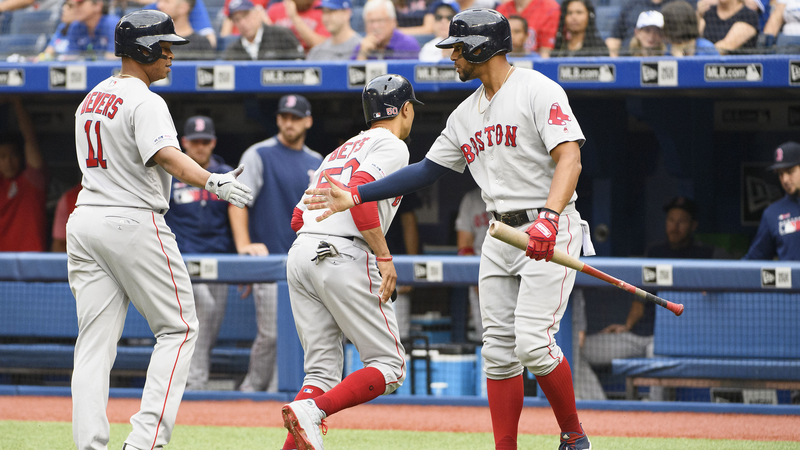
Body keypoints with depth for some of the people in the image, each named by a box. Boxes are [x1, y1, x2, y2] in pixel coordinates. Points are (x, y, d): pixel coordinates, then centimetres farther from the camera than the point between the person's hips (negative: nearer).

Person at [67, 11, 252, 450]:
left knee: (95, 341, 5)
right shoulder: (145, 102, -12)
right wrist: (212, 182, -44)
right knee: (178, 329, 3)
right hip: (134, 223, -8)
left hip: (85, 220, 8)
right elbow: (165, 154, -30)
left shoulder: (91, 98, 15)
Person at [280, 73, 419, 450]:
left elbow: (299, 217, 23)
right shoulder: (391, 146, 2)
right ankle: (311, 410, -24)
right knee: (388, 366, -3)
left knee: (322, 370, 8)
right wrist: (384, 256, -17)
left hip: (300, 254, 8)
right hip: (344, 258, -8)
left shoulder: (341, 150, 27)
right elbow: (360, 190, -17)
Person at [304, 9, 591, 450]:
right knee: (499, 350, 4)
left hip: (551, 232, -8)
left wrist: (548, 219, -34)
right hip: (501, 235, 8)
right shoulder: (466, 114, 15)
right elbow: (427, 169, 19)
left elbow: (569, 158, -19)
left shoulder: (537, 91, -10)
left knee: (533, 343, -17)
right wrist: (355, 196, 13)